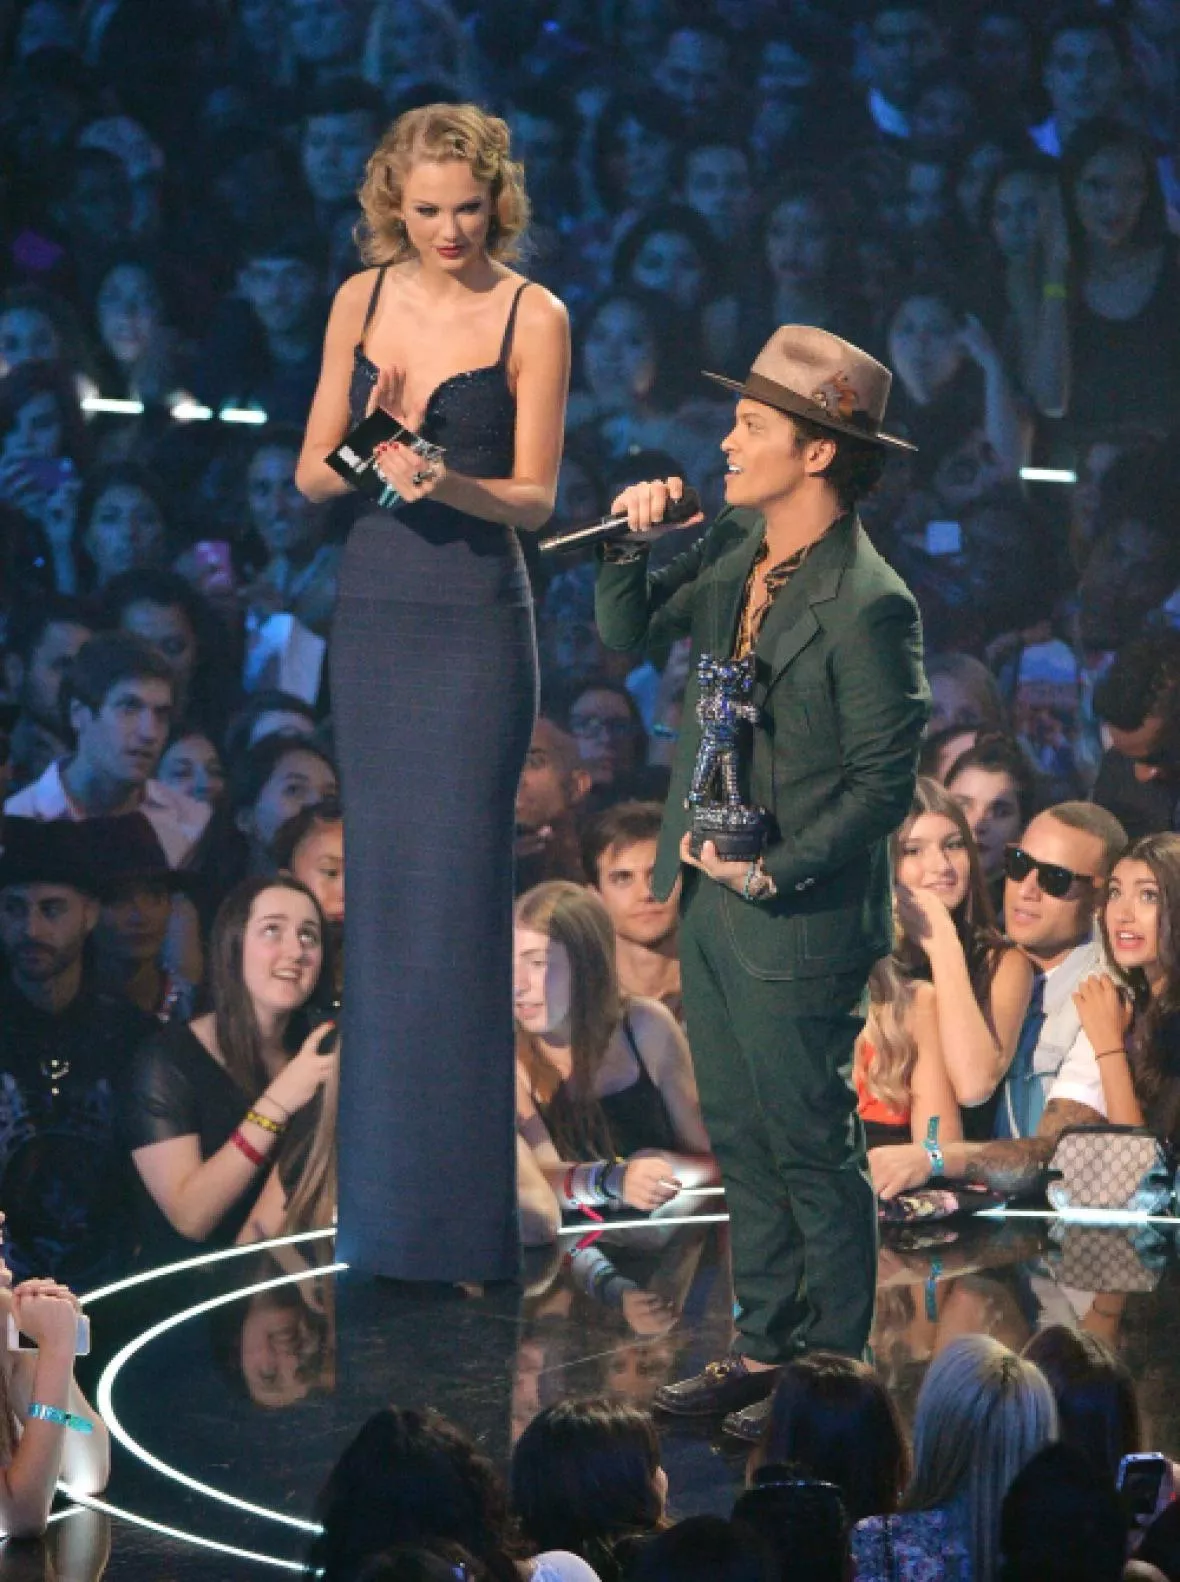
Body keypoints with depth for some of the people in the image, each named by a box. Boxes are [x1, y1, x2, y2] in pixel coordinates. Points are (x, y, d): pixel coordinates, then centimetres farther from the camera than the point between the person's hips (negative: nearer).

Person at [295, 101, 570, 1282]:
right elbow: (311, 468, 9)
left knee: (456, 885, -7)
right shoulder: (362, 299, 8)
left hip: (475, 618, -4)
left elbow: (536, 497, -6)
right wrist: (361, 464, -12)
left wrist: (449, 482, -24)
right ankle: (382, 1190, 16)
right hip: (373, 608, 5)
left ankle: (457, 1208, -1)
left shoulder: (531, 317, -5)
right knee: (381, 880, 7)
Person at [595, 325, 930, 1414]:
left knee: (813, 1154, 4)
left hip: (795, 924, -8)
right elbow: (628, 632, 14)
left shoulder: (869, 605, -20)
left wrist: (774, 872, -19)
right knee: (742, 1143, 17)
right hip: (709, 900, 8)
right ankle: (764, 1350, 28)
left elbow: (886, 780, -18)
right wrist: (636, 541, -3)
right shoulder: (735, 546, 4)